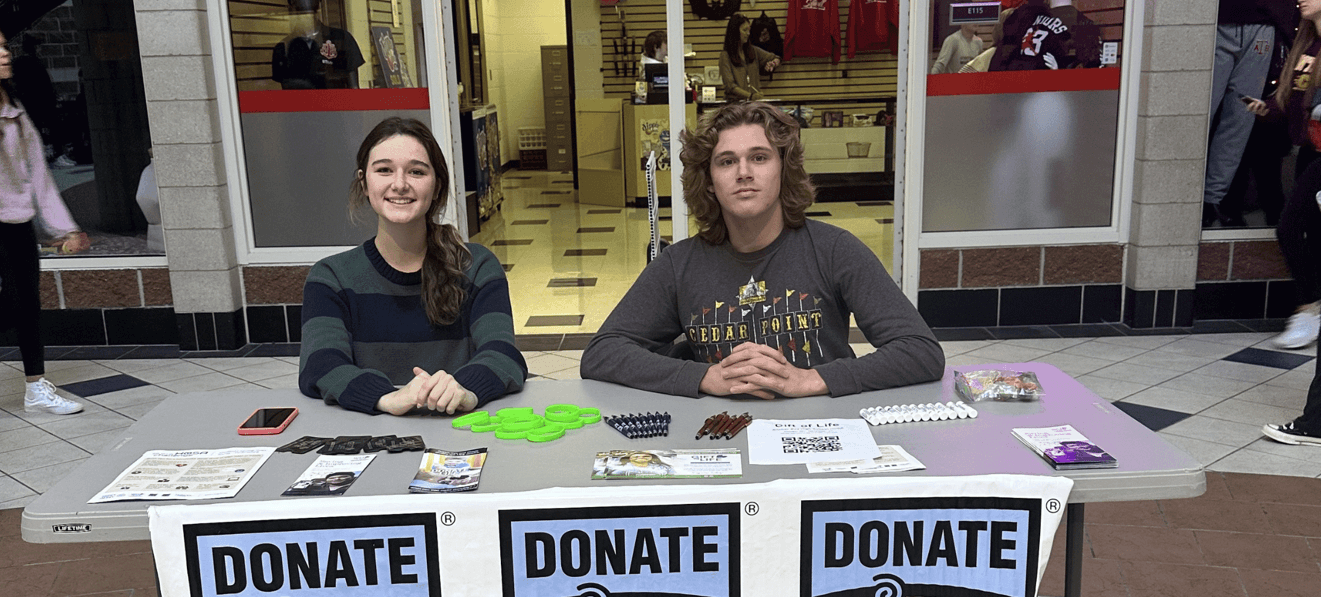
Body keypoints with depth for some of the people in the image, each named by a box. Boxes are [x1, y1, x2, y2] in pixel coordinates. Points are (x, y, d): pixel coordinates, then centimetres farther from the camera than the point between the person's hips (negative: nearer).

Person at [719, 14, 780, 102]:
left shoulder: (753, 51, 14)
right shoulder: (725, 55, -3)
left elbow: (775, 58, 26)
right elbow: (730, 85, -11)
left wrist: (773, 63, 1)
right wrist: (750, 96, -25)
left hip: (754, 101, 5)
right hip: (735, 101, -5)